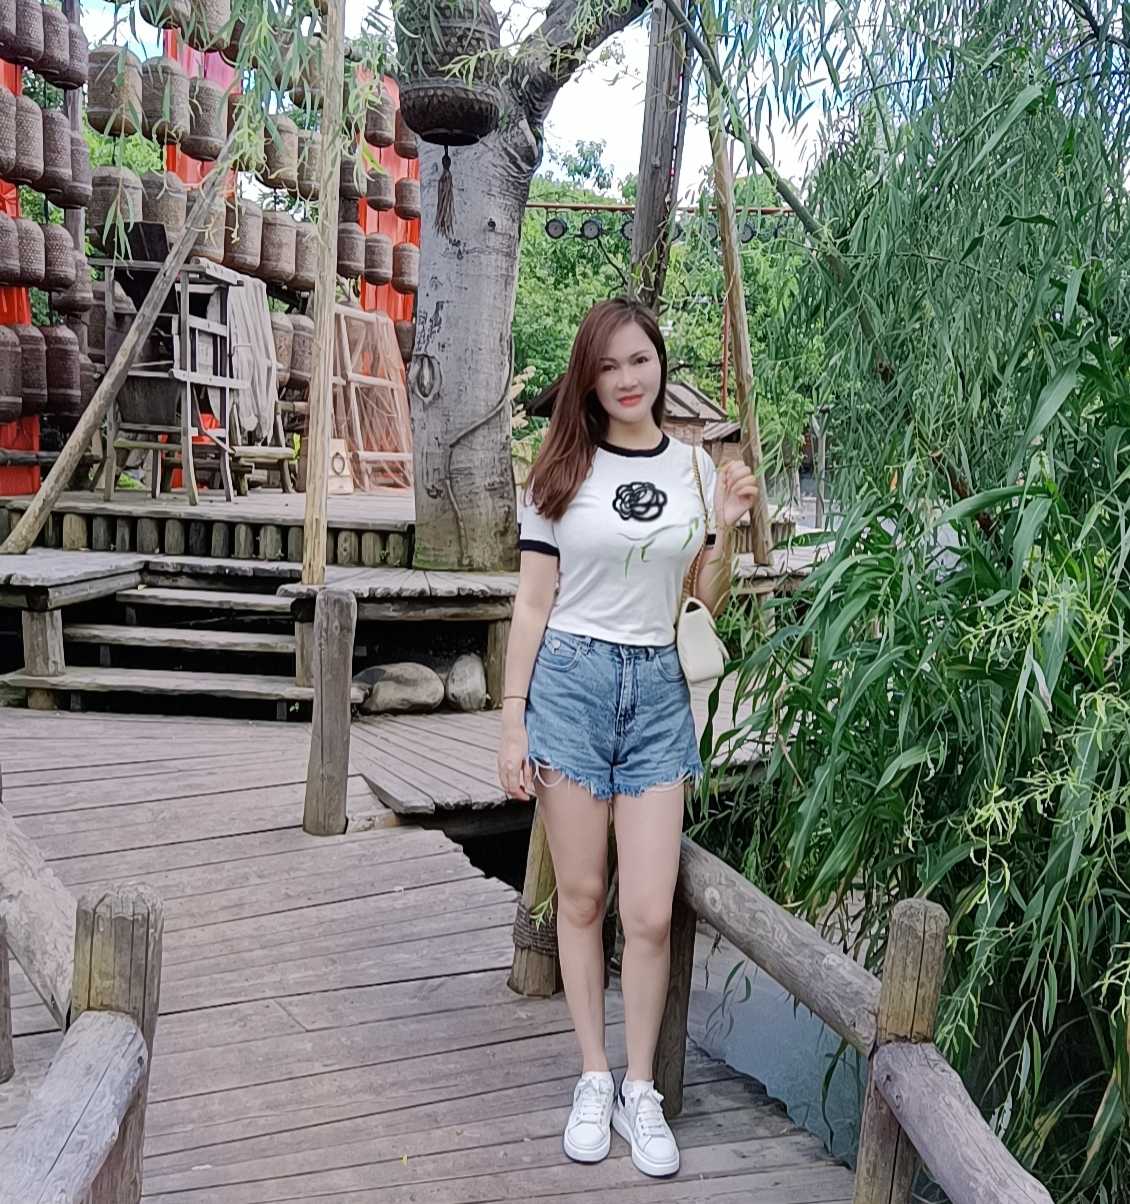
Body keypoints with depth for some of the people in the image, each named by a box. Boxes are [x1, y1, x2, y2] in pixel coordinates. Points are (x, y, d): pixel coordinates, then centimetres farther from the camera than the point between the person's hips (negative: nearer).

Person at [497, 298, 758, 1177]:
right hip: (571, 679, -1)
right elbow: (533, 603, 1)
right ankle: (594, 1080, 23)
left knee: (651, 912, -1)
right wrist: (512, 723, -2)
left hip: (656, 688, 2)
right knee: (582, 898, 7)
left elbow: (711, 600, 12)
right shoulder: (563, 471, 1)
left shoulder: (694, 466, 7)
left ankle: (641, 1091, 17)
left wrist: (723, 529, -6)